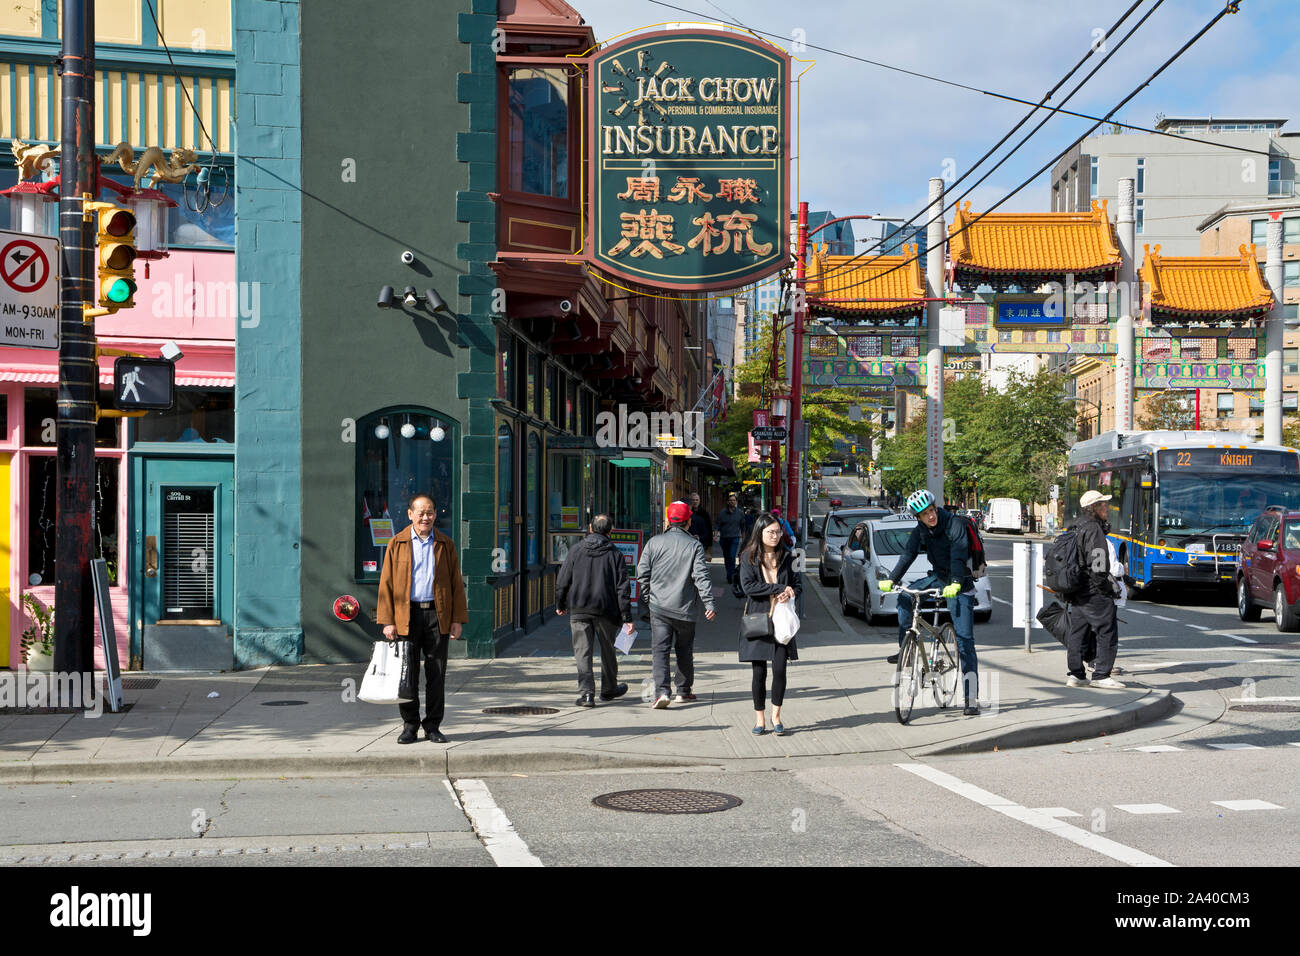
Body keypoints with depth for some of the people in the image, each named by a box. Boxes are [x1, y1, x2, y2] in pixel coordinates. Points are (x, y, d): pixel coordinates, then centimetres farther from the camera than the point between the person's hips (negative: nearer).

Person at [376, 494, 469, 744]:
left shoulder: (445, 544, 9)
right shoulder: (397, 543, 5)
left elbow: (456, 583, 9)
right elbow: (386, 583, 2)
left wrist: (457, 619, 0)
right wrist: (387, 621, -5)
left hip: (437, 615, 1)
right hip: (406, 616, -1)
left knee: (436, 674, 3)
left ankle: (433, 726, 12)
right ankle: (410, 726, 13)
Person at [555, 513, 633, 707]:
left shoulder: (575, 551, 1)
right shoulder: (615, 555, -1)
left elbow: (562, 580, 4)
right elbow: (622, 588, -4)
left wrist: (560, 605, 19)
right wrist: (627, 618, -2)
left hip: (579, 610, 0)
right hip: (606, 611, 0)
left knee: (582, 651, 0)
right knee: (607, 650, 17)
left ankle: (586, 692, -14)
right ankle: (609, 689, 31)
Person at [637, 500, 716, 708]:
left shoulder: (654, 542, 1)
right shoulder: (694, 545, -5)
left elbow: (642, 573, 3)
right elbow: (701, 576, -11)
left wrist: (646, 598, 16)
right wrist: (709, 603, -9)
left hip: (658, 607, 1)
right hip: (685, 609, -1)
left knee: (660, 650, -2)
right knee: (684, 651, 15)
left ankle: (662, 691, -18)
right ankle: (683, 691, 22)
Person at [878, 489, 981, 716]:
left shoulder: (954, 526, -21)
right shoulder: (920, 531, -2)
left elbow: (958, 556, -32)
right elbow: (908, 555, -10)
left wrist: (956, 584, -48)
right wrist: (891, 580, -23)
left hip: (960, 584, -6)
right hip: (938, 576, 6)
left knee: (965, 641, -10)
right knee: (905, 597, -15)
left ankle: (972, 699, -10)